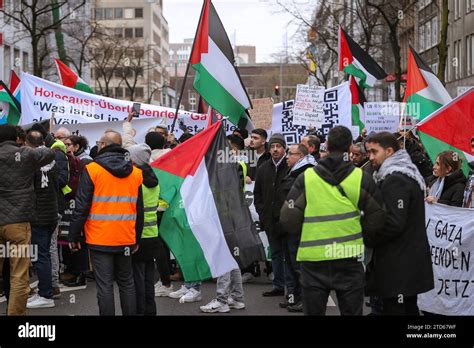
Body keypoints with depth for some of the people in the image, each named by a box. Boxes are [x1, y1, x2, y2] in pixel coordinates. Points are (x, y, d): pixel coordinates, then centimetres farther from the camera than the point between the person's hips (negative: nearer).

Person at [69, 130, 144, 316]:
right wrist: (137, 238, 19)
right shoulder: (135, 172, 6)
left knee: (105, 286, -1)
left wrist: (74, 236, 0)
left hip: (100, 239, -4)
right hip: (126, 239, 4)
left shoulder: (92, 169, -7)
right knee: (127, 283, 15)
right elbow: (139, 210, 11)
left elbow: (81, 207, -8)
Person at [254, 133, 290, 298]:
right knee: (276, 253, 13)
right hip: (270, 219, 6)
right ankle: (278, 285, 20)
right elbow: (257, 193, 17)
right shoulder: (264, 168, 11)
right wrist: (261, 212, 7)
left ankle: (291, 286, 6)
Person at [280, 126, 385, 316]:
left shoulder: (306, 178, -5)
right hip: (349, 260, 0)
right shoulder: (362, 178, -4)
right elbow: (376, 219, 2)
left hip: (313, 260, 0)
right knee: (351, 311, 12)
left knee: (313, 311, 13)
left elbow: (289, 220, -6)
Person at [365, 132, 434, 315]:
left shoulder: (395, 180, -16)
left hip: (398, 265, -10)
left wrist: (367, 239, -9)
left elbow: (393, 223, -23)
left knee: (394, 309, -7)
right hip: (410, 261, 10)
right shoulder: (407, 174, 16)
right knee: (409, 308, 16)